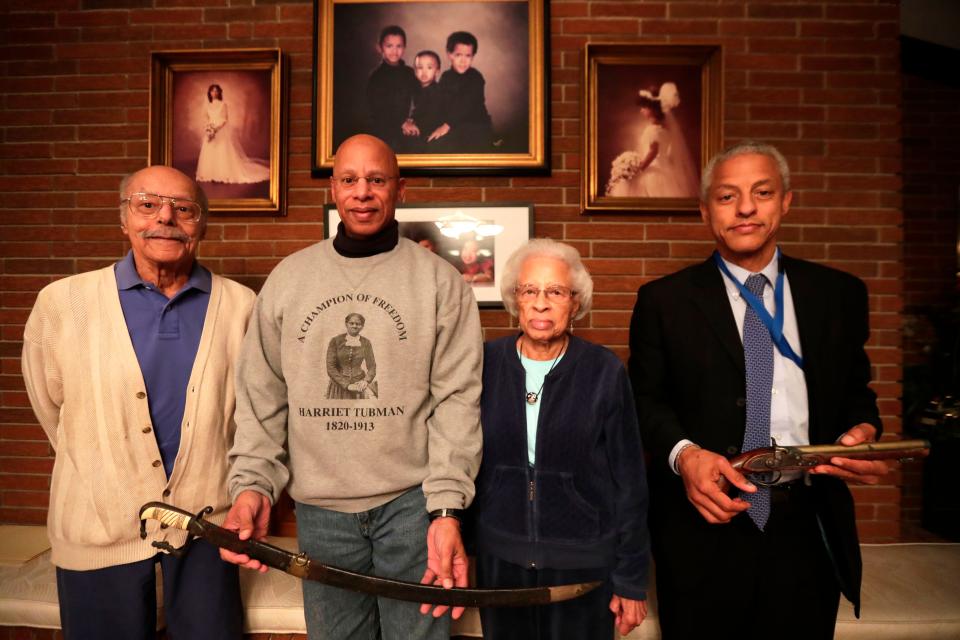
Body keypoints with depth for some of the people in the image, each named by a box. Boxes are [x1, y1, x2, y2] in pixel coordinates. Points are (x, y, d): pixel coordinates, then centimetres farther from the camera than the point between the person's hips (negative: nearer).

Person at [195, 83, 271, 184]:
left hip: (222, 131, -5)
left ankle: (224, 175, -3)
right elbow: (208, 119, 15)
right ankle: (211, 175, 4)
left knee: (223, 153, -7)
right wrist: (208, 128, -4)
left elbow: (224, 119, -7)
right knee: (209, 153, 1)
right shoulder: (209, 105, 12)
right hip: (211, 131, 5)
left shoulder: (223, 104, -3)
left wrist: (216, 128, -18)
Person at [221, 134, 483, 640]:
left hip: (411, 501, -2)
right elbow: (261, 397, 5)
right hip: (319, 508, 3)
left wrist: (447, 507, -15)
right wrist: (252, 482, -7)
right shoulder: (288, 278, 5)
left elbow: (456, 399, -8)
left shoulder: (439, 280, -3)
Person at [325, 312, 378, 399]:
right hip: (338, 385, -1)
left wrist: (366, 381, -19)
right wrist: (347, 385, -17)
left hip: (358, 386, 1)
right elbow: (330, 368, -8)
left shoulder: (365, 343, 2)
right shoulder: (336, 341, -4)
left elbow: (372, 367, 1)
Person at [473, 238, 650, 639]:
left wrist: (632, 579, -2)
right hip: (499, 559, 2)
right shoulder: (486, 363, -5)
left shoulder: (604, 371, -10)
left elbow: (629, 481, -5)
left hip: (583, 563, -2)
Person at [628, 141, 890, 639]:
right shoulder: (663, 300, -2)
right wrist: (683, 453, -18)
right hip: (703, 524, -2)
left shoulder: (838, 294, 5)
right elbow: (645, 400, 0)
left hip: (808, 527, 2)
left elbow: (855, 391, 11)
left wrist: (863, 430, -10)